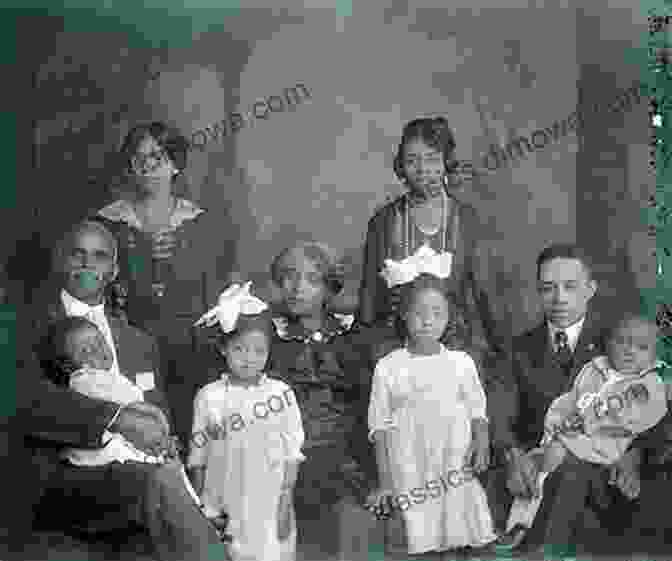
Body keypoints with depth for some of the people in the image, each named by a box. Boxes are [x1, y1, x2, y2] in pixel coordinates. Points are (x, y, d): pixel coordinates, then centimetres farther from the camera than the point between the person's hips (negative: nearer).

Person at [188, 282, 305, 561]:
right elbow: (198, 460, 5)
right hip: (223, 512, 0)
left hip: (269, 511, 0)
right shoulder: (209, 397, -1)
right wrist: (199, 510, 5)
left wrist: (285, 504, -2)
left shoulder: (281, 394, -2)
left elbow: (291, 456, 1)